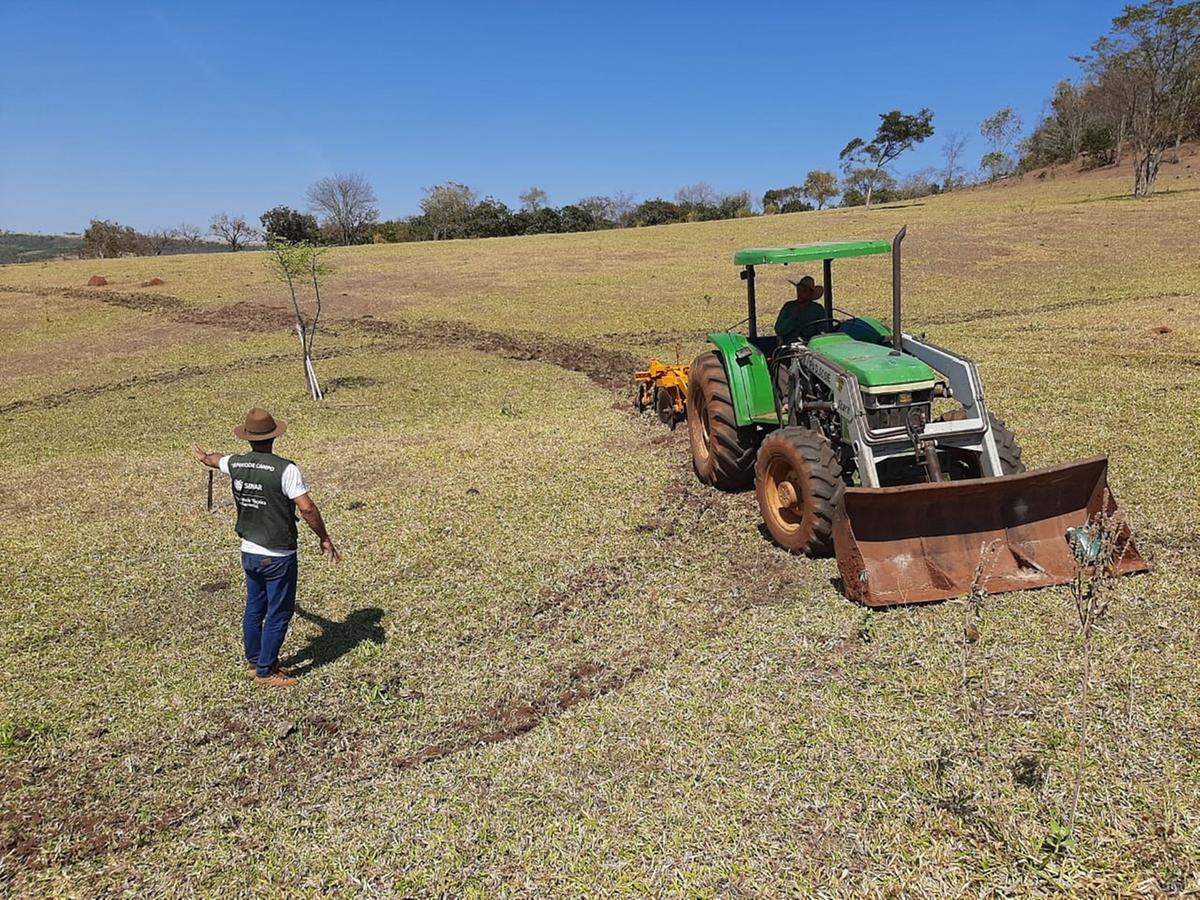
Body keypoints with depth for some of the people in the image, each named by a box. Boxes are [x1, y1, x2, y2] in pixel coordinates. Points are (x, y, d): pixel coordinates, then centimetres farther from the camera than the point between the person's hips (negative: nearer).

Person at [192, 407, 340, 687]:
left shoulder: (235, 464, 0)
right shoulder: (285, 469, -20)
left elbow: (215, 459, 25)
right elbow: (306, 508, -24)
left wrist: (203, 457, 49)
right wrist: (324, 538, -10)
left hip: (249, 552, 7)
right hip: (278, 556, -7)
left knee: (254, 609, 20)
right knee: (278, 614, 7)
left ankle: (254, 662, 35)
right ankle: (266, 671, 16)